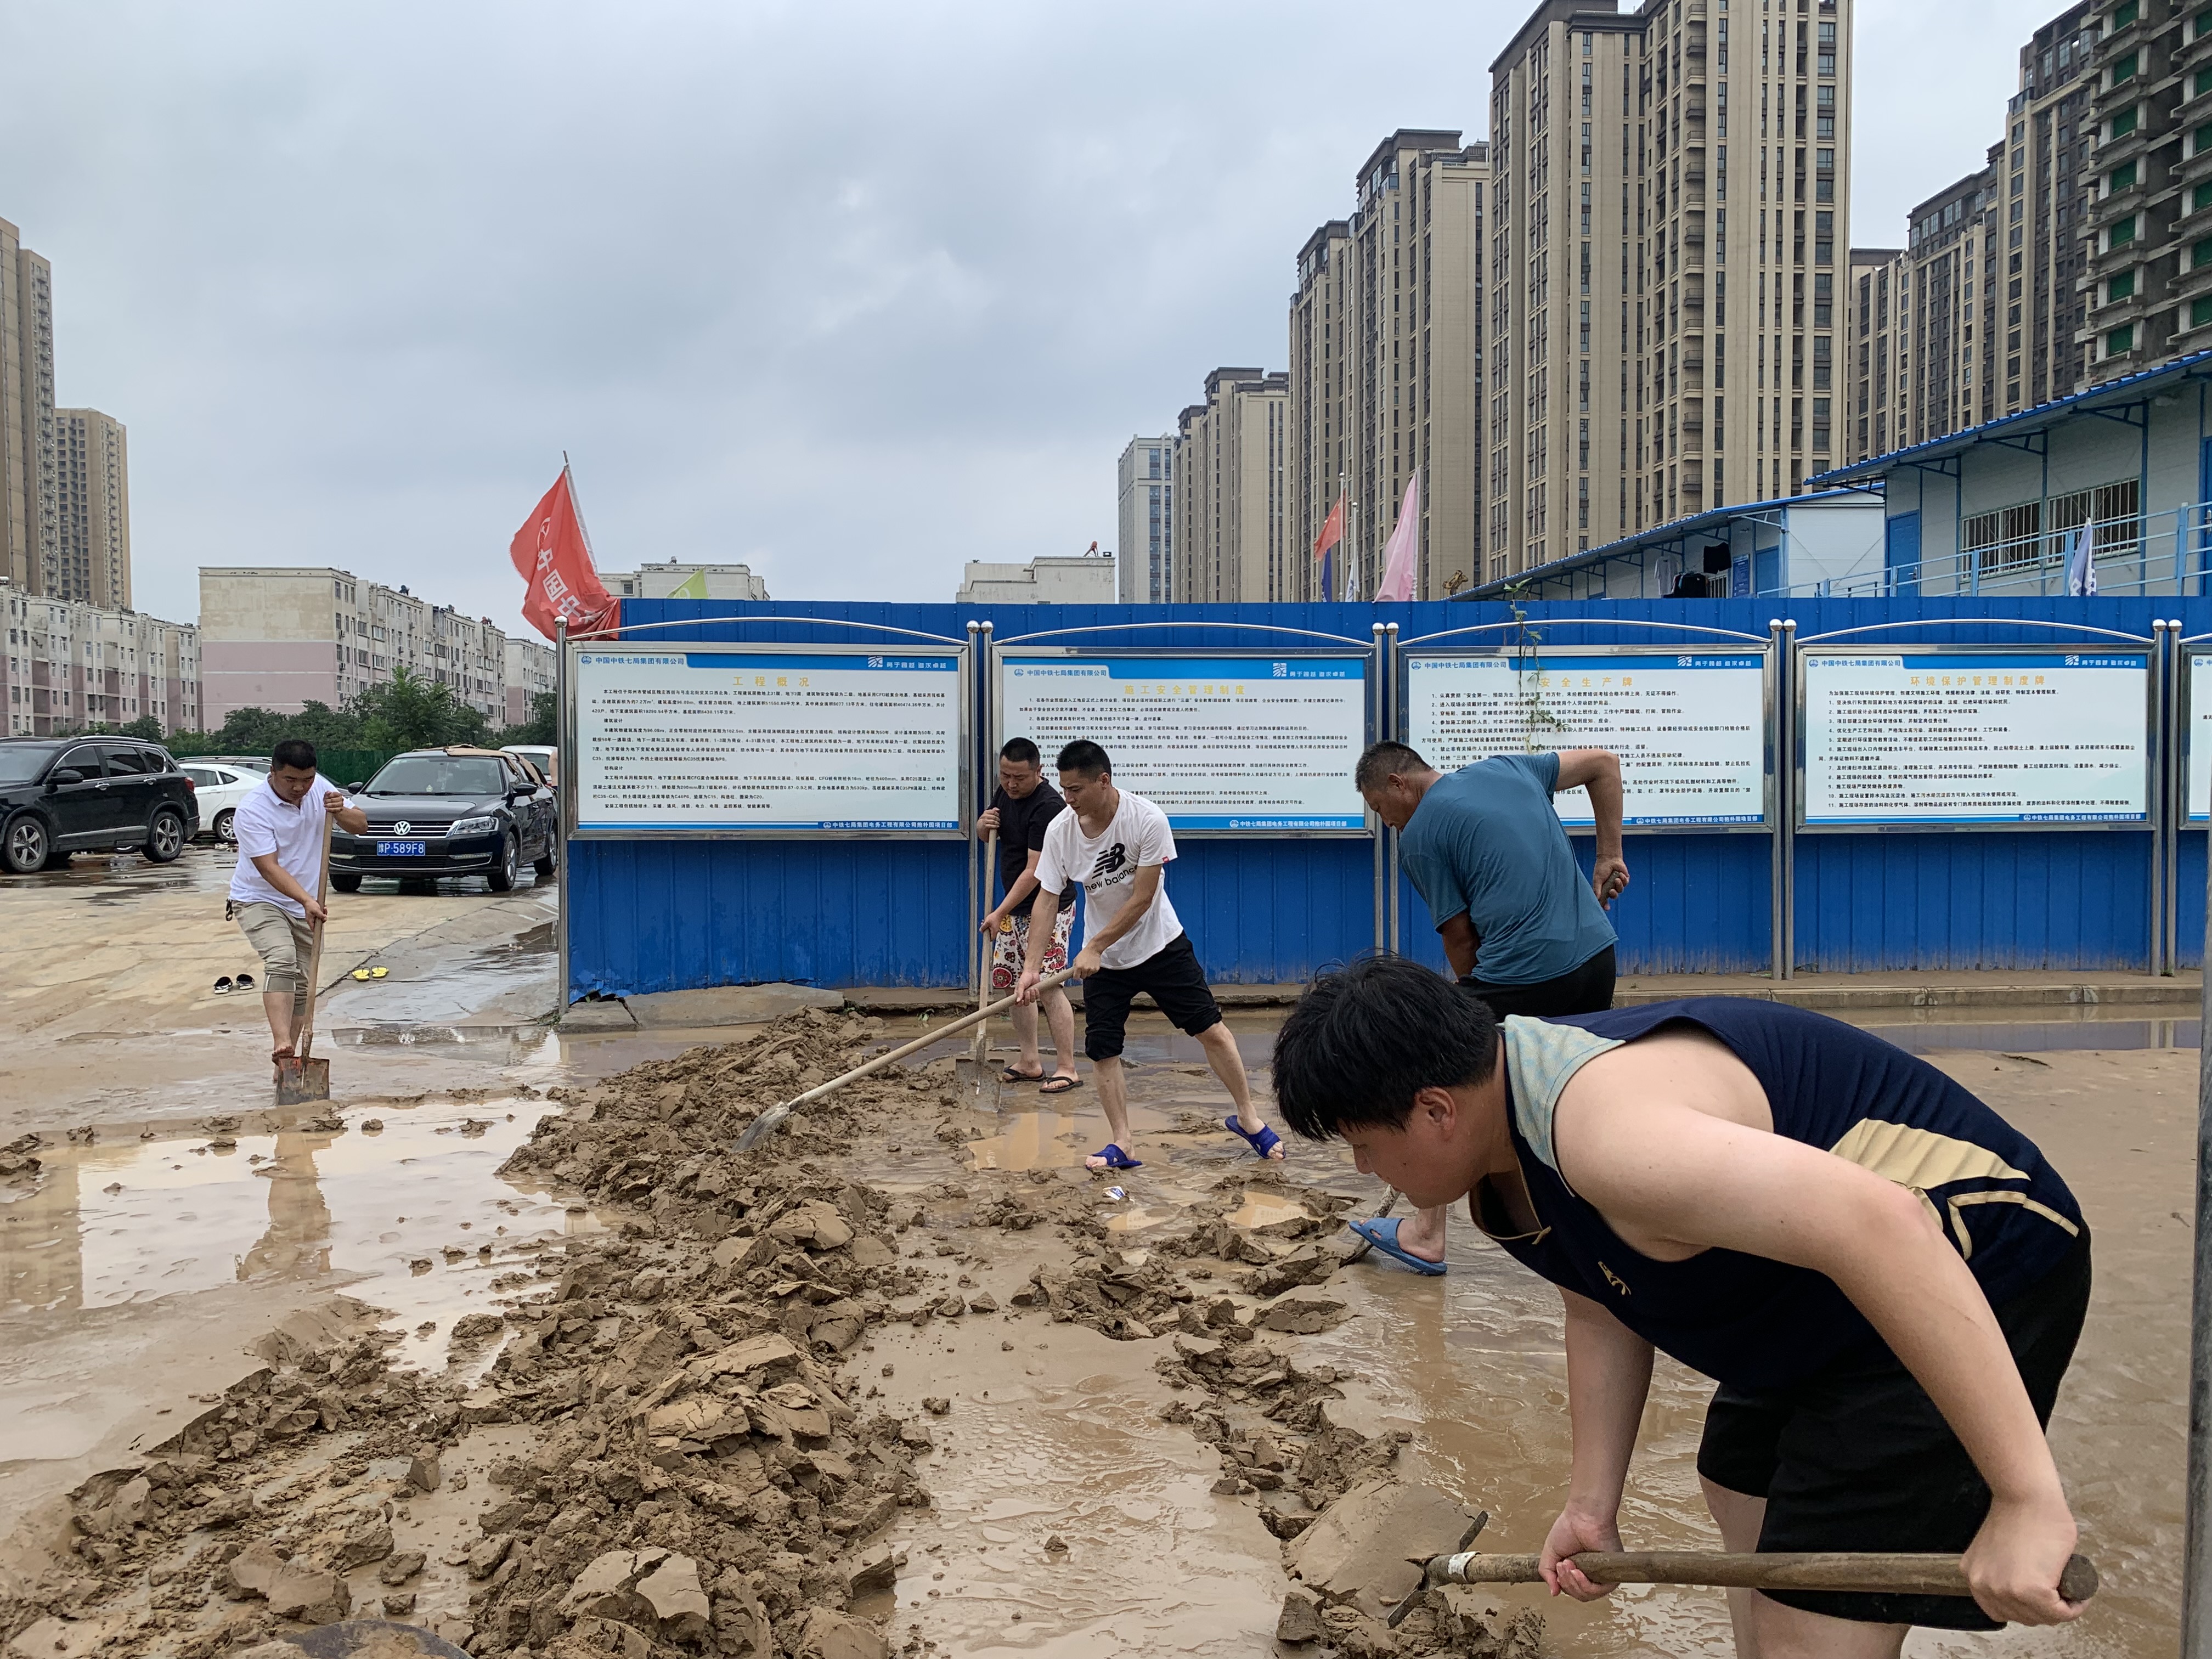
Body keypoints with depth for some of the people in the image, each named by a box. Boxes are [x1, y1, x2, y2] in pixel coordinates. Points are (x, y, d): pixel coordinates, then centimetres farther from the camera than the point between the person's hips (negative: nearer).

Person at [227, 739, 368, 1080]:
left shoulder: (320, 789, -4)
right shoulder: (252, 809, -21)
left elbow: (361, 826, 1)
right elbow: (269, 868, -28)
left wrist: (340, 812, -22)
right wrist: (307, 901, -39)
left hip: (305, 906, 6)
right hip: (259, 900, -6)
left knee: (302, 984, 7)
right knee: (282, 960, -30)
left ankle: (286, 1062, 17)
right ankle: (282, 1045, -40)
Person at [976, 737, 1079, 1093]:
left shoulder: (1048, 806, -22)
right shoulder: (1007, 792, 6)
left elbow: (1034, 872, -24)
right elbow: (985, 831, 22)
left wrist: (1000, 913, -23)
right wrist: (983, 824, -3)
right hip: (1015, 909, 9)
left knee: (1048, 986, -14)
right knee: (1009, 983, 10)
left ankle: (1067, 1069, -9)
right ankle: (1030, 1063, 19)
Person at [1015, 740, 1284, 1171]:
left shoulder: (1147, 819, -24)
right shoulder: (1059, 831, -14)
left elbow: (1142, 899, -23)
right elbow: (1047, 900, -10)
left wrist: (1094, 947, -25)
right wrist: (1032, 967, -18)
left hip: (1161, 945, -2)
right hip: (1102, 960, 3)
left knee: (1211, 1031, 0)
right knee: (1102, 1051, -3)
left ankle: (1247, 1117, 18)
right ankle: (1121, 1143, 10)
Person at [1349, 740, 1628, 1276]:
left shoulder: (1418, 836, -3)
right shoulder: (1506, 767, 15)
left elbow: (1460, 935, -1)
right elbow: (1604, 763, 21)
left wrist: (1476, 997, 15)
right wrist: (1609, 856, 20)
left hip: (1519, 973, -7)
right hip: (1596, 952, 7)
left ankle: (1427, 1235, 16)